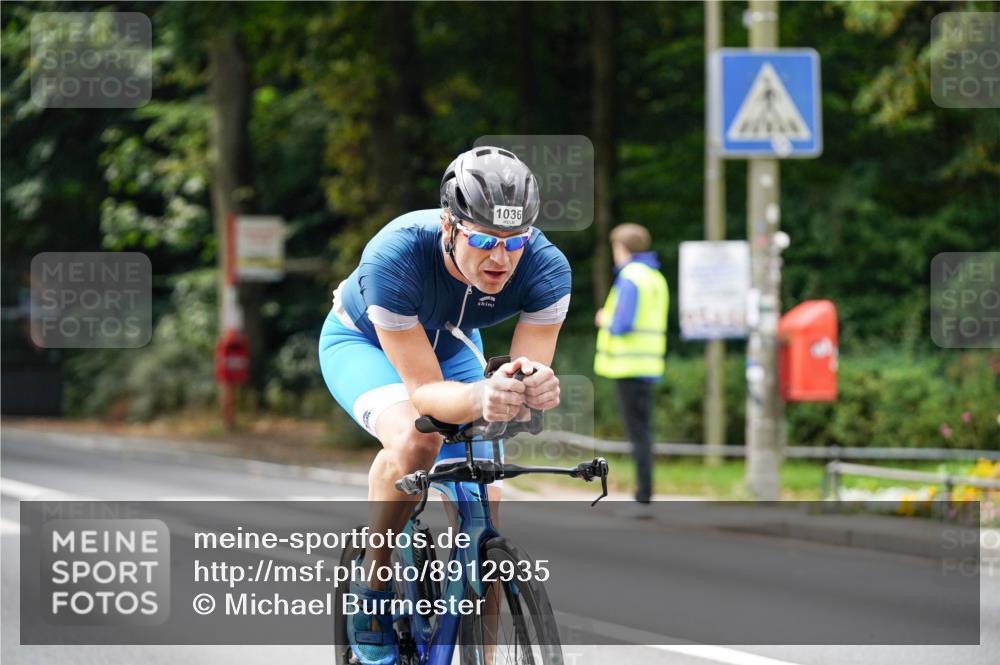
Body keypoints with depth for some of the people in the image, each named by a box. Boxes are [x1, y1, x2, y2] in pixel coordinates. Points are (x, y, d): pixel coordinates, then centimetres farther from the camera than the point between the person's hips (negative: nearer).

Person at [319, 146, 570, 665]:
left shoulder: (546, 269, -32)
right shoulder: (395, 258, -42)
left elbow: (531, 378, -30)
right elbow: (425, 392, -41)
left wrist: (536, 388, -55)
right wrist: (481, 398, -62)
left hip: (450, 346, 4)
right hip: (363, 343, -4)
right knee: (415, 440, -34)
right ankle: (371, 586, -12)